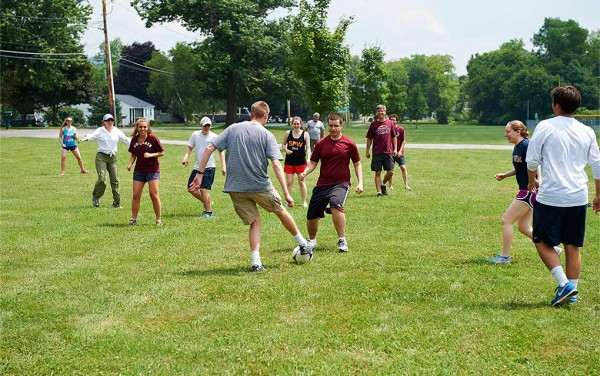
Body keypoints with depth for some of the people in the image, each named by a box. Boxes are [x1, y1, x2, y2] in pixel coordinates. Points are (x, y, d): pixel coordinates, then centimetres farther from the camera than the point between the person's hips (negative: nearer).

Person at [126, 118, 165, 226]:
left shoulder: (153, 138, -9)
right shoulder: (134, 139, 4)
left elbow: (162, 152, -4)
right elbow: (133, 154, 14)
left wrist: (151, 155, -19)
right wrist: (130, 164, -2)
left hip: (153, 170, -4)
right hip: (139, 171, 4)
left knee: (154, 195, -6)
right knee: (136, 195, 1)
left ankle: (159, 219, 5)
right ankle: (133, 219, 11)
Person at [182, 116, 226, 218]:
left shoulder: (214, 137, -5)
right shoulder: (195, 135, 4)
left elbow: (220, 151, -4)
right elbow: (189, 147, 13)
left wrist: (223, 166, -12)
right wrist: (185, 157, -6)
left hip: (209, 167, -5)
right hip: (197, 167, 5)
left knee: (203, 189, -14)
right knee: (191, 189, 6)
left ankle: (208, 212, -1)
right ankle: (207, 203, 26)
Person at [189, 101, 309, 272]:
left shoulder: (233, 128, 6)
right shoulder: (267, 135, -3)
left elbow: (209, 149, 0)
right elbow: (277, 165, -12)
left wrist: (200, 173, 4)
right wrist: (286, 193, -13)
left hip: (235, 188, 2)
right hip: (260, 185, -2)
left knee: (255, 221, 14)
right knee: (280, 211, 21)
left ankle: (256, 262, -1)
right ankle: (303, 244, 34)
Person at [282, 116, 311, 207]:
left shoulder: (305, 134, -5)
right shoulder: (288, 133, -1)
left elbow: (308, 148, -9)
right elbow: (283, 144, 9)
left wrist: (308, 158, -24)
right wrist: (286, 150, -12)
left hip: (301, 161, -1)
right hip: (289, 161, 1)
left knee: (301, 182, 7)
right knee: (289, 182, 4)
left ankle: (304, 202, 18)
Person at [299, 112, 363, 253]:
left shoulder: (349, 144, 0)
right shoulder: (321, 144, 5)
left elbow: (357, 164, 7)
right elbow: (313, 162, 8)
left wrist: (360, 183, -3)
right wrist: (305, 172, -12)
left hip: (341, 183, -3)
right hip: (322, 183, 3)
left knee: (336, 204, -34)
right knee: (311, 216, 4)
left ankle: (342, 241, -21)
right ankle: (311, 241, 35)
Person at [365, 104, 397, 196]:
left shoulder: (390, 123, 5)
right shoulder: (373, 124, 1)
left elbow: (394, 137, 11)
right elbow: (369, 139, 5)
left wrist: (395, 149, 4)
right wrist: (367, 151, 1)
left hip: (388, 152, 1)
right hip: (377, 153, -1)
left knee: (390, 172, -1)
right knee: (378, 173, 0)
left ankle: (383, 184, 26)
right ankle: (379, 191, 5)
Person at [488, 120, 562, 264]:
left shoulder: (526, 146, -15)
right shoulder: (517, 148, 13)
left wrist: (539, 180, -40)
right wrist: (504, 175, 15)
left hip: (530, 190, -10)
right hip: (526, 191, 10)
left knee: (506, 220, -6)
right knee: (524, 228, 13)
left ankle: (505, 256, 3)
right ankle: (553, 249, 21)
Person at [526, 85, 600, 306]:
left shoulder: (545, 127, -6)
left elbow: (532, 160, -3)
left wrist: (532, 182, 16)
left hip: (551, 196, -4)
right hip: (578, 197, 5)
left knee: (542, 241, 7)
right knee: (573, 247, 10)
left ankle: (564, 284, -7)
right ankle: (572, 292, 11)